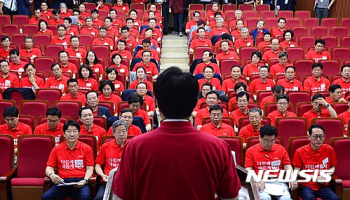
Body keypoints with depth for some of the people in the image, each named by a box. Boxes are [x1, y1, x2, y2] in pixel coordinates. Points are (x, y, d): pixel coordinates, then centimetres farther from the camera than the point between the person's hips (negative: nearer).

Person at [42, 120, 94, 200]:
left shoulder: (86, 148, 10)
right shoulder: (56, 149, 14)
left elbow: (89, 168, 9)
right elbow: (49, 168, 14)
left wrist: (85, 180, -10)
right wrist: (51, 175, -9)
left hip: (79, 182, -1)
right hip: (62, 182, 2)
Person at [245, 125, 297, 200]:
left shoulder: (281, 149, 17)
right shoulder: (251, 150, 9)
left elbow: (287, 167, 14)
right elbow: (249, 170, 4)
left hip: (279, 182, 2)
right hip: (261, 182, -2)